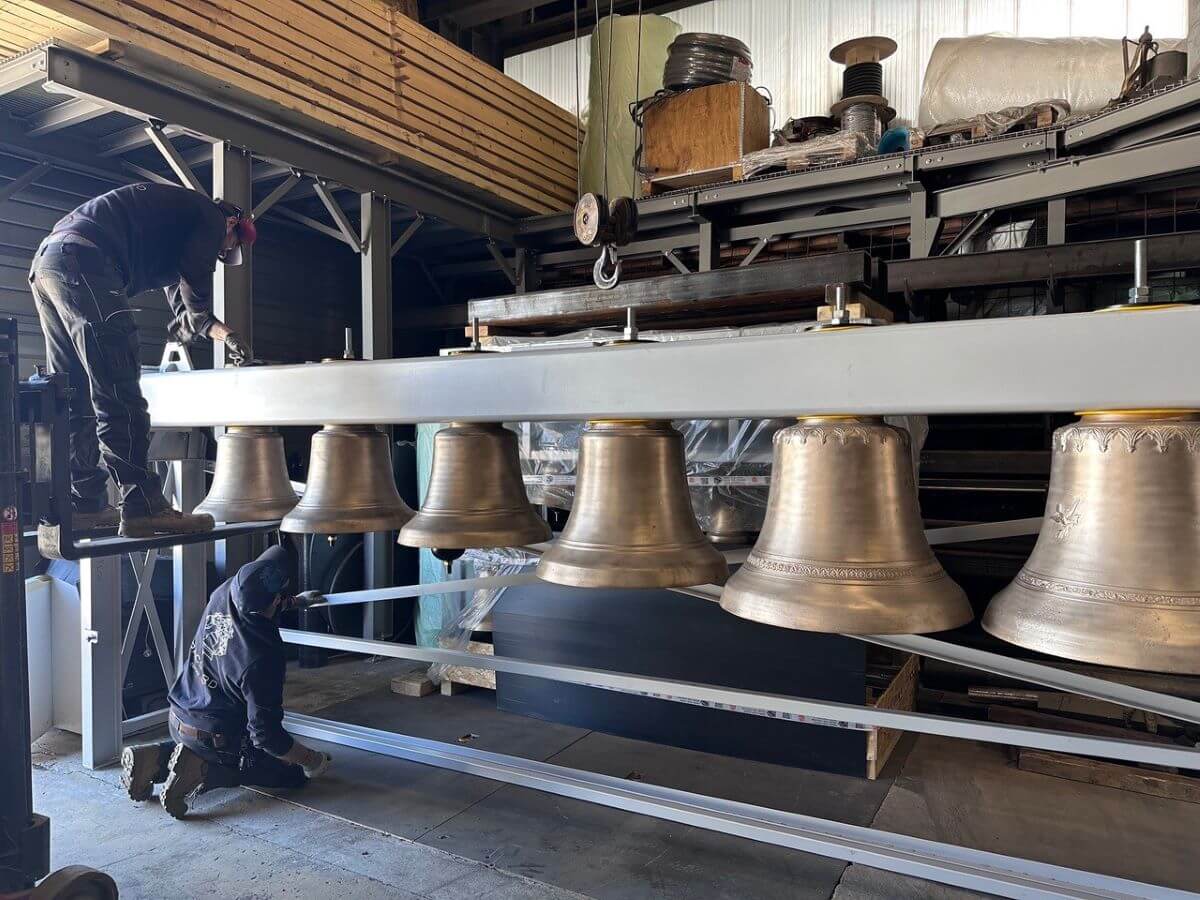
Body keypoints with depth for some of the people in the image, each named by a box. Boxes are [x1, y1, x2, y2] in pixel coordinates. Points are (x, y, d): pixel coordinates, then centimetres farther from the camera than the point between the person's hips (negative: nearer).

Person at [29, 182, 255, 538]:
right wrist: (195, 324, 15)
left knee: (75, 400, 10)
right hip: (83, 261, -10)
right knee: (118, 395, -13)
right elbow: (196, 286, -3)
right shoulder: (210, 217, 6)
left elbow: (184, 304, 35)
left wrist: (226, 335, 37)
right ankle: (143, 508, -14)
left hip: (45, 262, 10)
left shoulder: (179, 221, 34)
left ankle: (83, 506, 12)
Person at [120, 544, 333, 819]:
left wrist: (297, 600, 27)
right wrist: (310, 760, -11)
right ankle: (203, 772, -8)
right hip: (216, 739, -8)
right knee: (297, 771, 4)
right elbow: (266, 734, -26)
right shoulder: (263, 658, -33)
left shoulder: (225, 592, -15)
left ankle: (157, 757, 11)